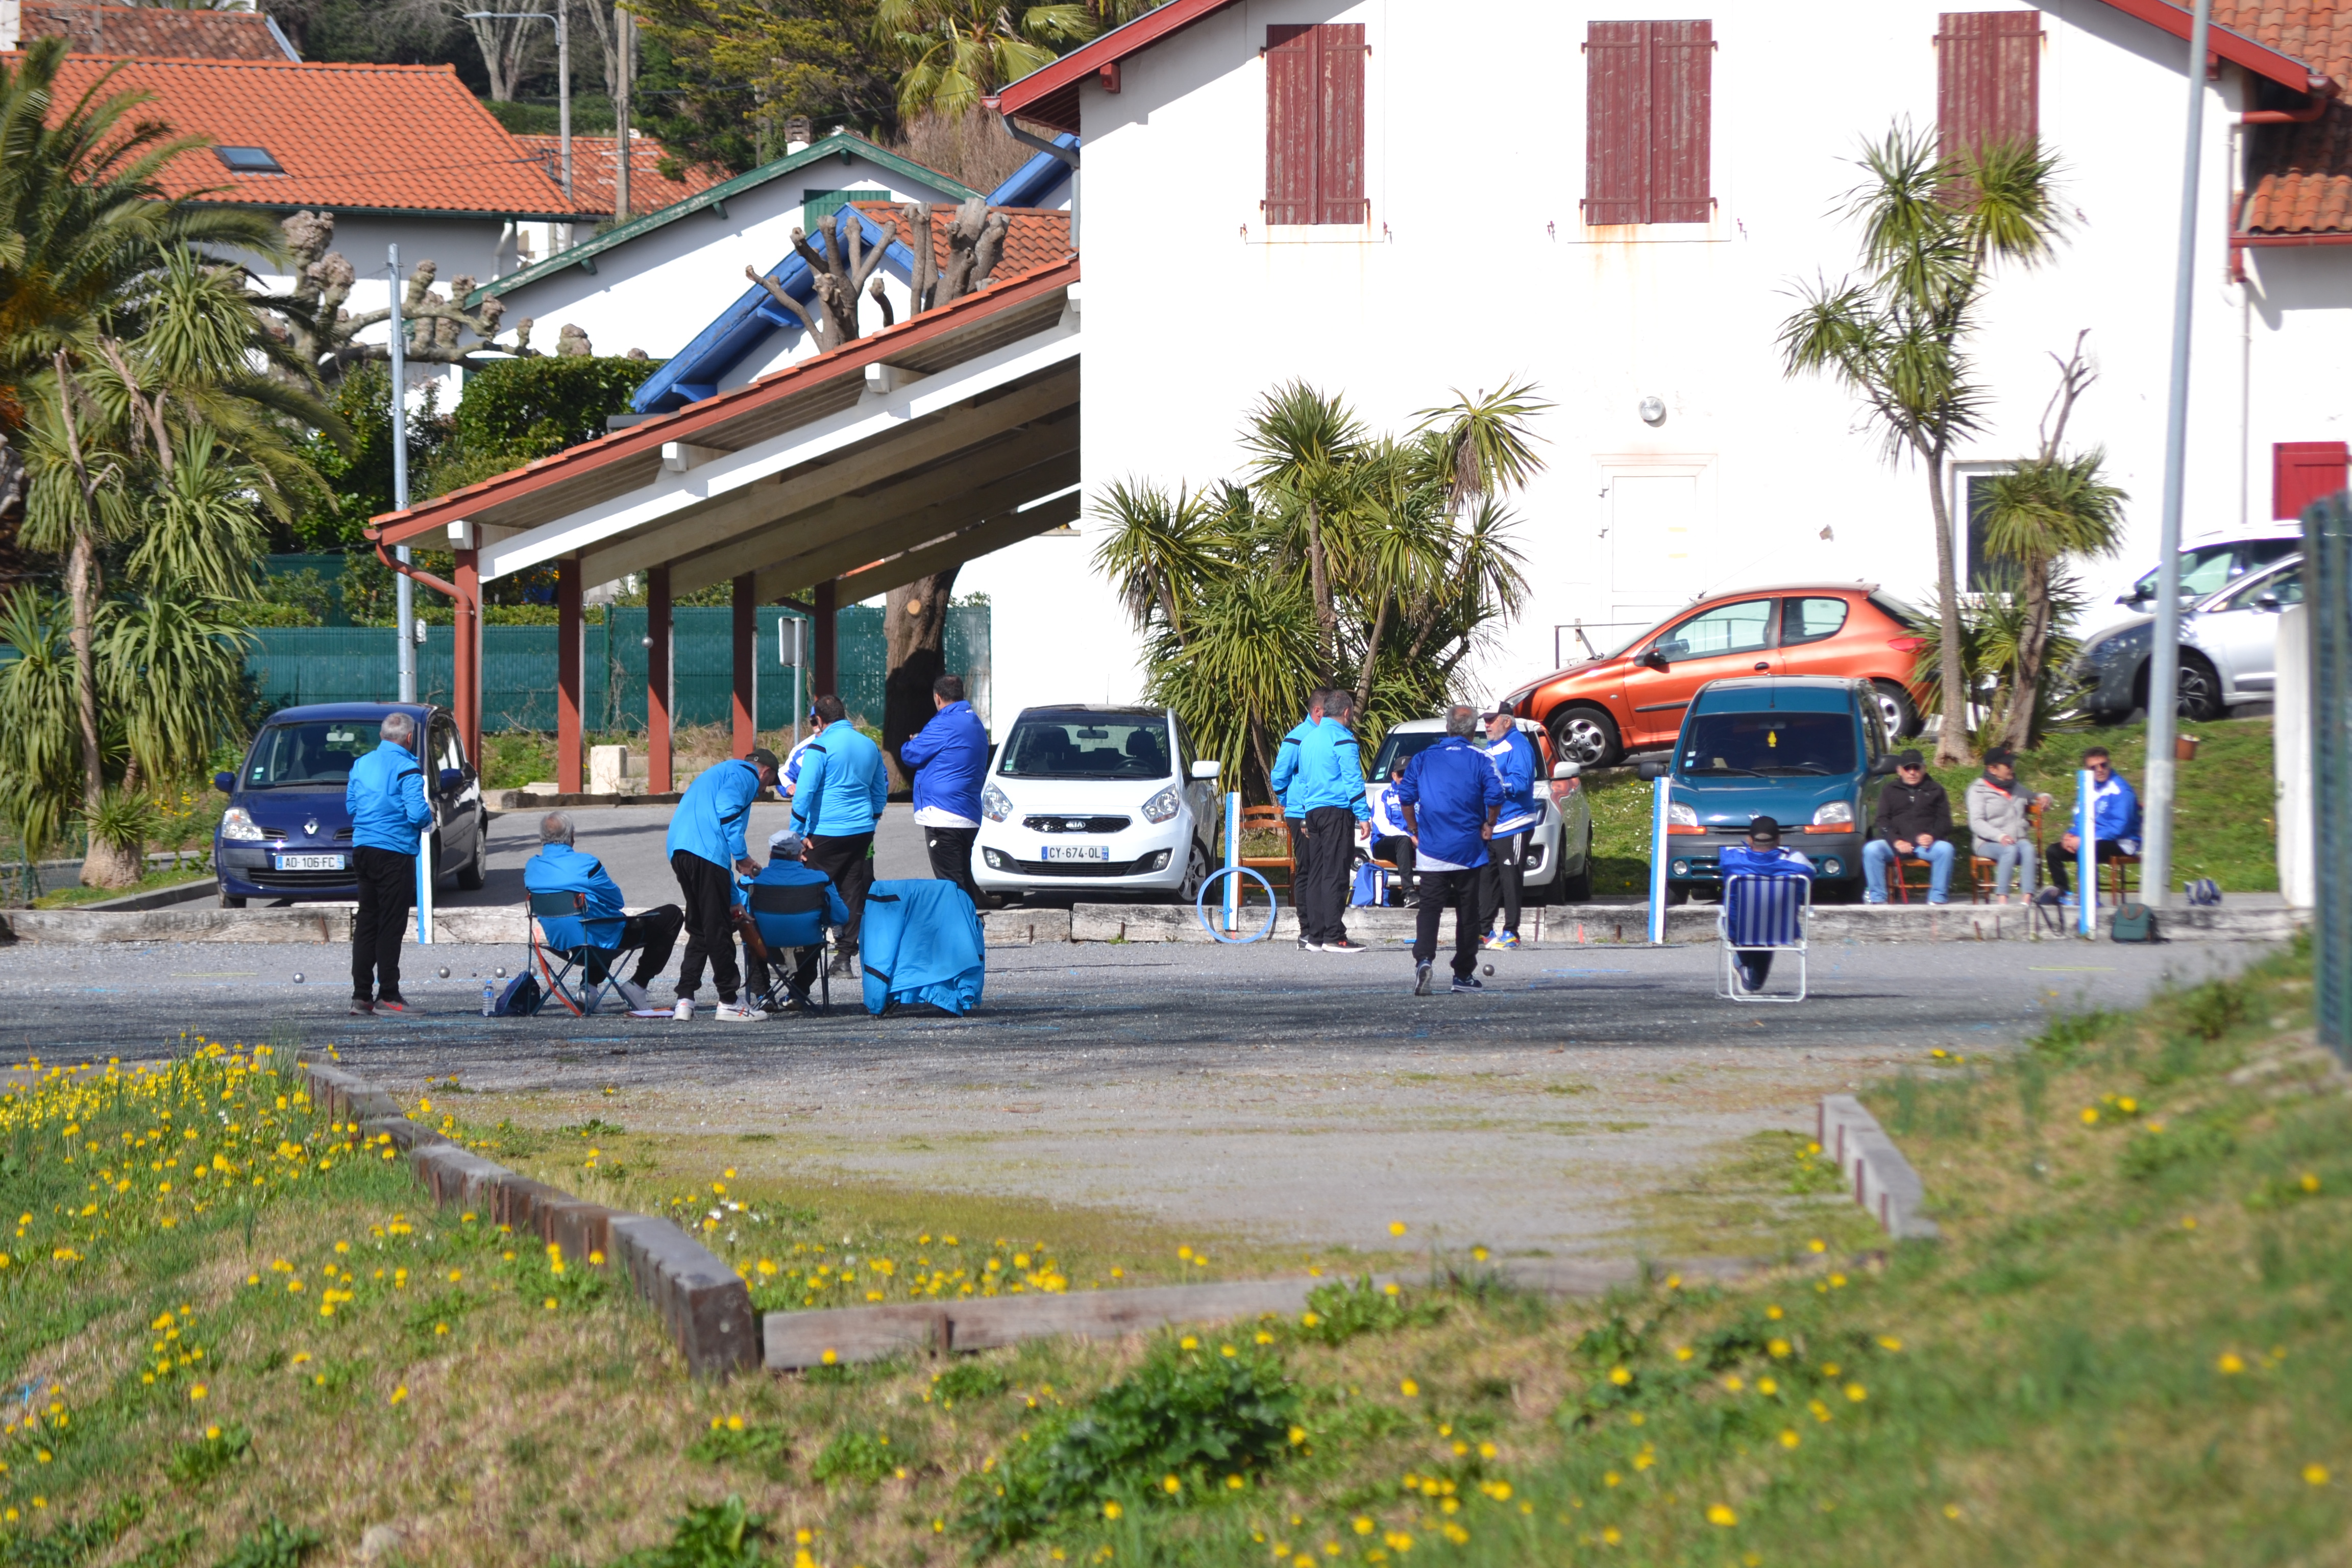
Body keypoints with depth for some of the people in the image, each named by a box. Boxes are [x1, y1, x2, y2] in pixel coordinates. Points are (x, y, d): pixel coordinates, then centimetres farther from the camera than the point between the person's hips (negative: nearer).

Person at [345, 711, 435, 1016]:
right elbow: (418, 814, -18)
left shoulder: (361, 765, 9)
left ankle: (361, 995, 10)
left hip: (362, 850, 7)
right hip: (395, 851, -7)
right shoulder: (406, 769, -12)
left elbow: (351, 805, 16)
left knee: (366, 922, 11)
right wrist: (428, 813, 3)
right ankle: (387, 996, -3)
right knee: (391, 925, -3)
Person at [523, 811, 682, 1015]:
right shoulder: (586, 864, -22)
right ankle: (638, 984, 4)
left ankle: (589, 986, 26)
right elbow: (617, 900, -8)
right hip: (602, 939, -7)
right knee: (672, 916, 6)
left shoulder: (531, 867, -4)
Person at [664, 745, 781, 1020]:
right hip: (706, 851, -9)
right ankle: (728, 1002, 0)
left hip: (679, 851, 9)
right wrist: (742, 857, -9)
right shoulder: (744, 775, 6)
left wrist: (733, 901, 39)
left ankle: (685, 1000, 10)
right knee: (717, 928, -3)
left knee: (699, 928, 15)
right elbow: (727, 813, -14)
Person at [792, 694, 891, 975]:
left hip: (827, 833, -6)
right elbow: (881, 792, 20)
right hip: (862, 833, 6)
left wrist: (797, 833, -9)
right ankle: (846, 956, 5)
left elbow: (804, 792, -13)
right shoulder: (870, 747, 11)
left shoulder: (821, 748, -9)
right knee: (854, 893, 7)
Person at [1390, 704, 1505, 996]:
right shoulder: (1479, 760, -1)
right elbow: (1495, 794, -13)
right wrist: (1489, 824, 3)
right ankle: (1464, 974, 12)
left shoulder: (1423, 759, 6)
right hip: (1468, 849, -1)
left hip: (1431, 849, 1)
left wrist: (1415, 831, 12)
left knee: (1430, 908, -2)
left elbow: (1406, 796, 1)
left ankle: (1424, 958, -26)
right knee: (1468, 911, 8)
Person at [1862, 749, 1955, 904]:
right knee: (1871, 849, -29)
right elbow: (1881, 821, 8)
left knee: (1945, 849, -32)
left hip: (1926, 843, 0)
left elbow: (1944, 821, 11)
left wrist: (1932, 836, -13)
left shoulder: (1935, 791, 20)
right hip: (1895, 844, 0)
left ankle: (1937, 899, -25)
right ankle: (1877, 898, -23)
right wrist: (1896, 841, -12)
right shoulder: (1890, 791, 20)